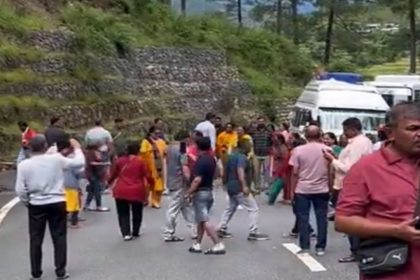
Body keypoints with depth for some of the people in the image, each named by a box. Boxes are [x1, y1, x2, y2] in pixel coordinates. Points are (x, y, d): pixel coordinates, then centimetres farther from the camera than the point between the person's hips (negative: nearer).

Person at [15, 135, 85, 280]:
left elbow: (20, 190, -7)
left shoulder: (23, 165, -8)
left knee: (35, 239, 11)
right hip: (57, 203, 0)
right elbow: (79, 163, 1)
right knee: (59, 237, 9)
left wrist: (27, 202, 11)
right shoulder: (56, 159, -10)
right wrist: (77, 148, 16)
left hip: (36, 206, 1)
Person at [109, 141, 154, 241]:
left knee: (123, 213, 11)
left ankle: (126, 233, -1)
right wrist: (152, 183, 18)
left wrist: (109, 182, 33)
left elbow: (113, 174, 12)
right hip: (137, 191, -2)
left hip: (121, 191, 2)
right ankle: (135, 233, 24)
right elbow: (148, 176, -3)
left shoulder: (120, 160, 4)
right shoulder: (140, 161, -5)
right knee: (137, 213, 17)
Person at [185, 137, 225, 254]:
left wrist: (189, 192, -17)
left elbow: (197, 179, -24)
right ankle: (197, 244, 22)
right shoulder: (212, 159, 9)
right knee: (201, 219, 16)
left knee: (205, 221, -10)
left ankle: (218, 245, -15)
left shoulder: (200, 161, -18)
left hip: (200, 192, -9)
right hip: (209, 191, 9)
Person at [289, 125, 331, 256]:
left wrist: (293, 189, 2)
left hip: (302, 190, -1)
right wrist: (330, 187, 10)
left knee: (303, 218, 5)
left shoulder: (299, 150, -5)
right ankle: (320, 247, 10)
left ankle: (304, 247, 5)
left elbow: (295, 173, -6)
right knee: (321, 218, 7)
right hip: (322, 189, 1)